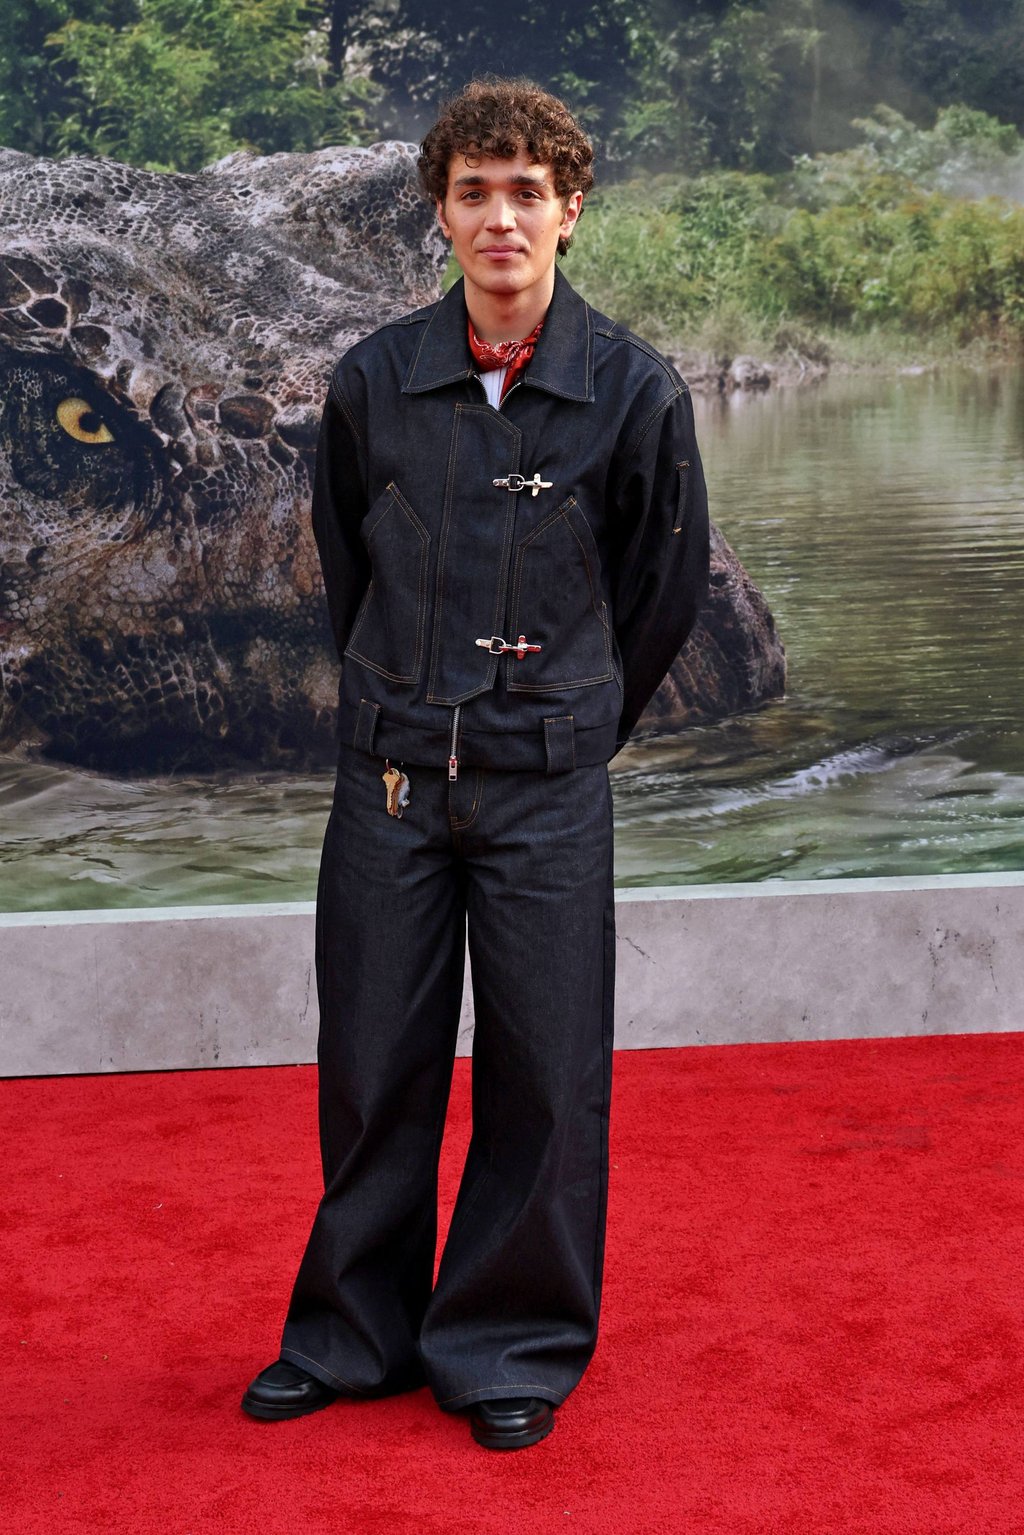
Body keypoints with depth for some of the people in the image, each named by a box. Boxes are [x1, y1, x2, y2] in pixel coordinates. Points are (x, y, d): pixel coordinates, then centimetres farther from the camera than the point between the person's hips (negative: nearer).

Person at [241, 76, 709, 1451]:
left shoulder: (635, 393, -4)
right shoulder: (374, 382, 1)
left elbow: (669, 584, 7)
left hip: (546, 789, -2)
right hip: (390, 775, 2)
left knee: (544, 1077, 4)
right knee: (373, 1066, 9)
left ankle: (515, 1349, 22)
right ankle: (353, 1332, 27)